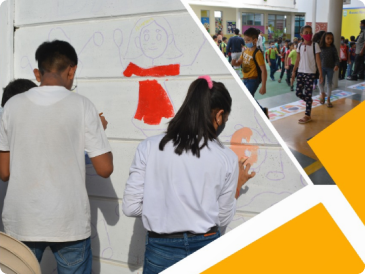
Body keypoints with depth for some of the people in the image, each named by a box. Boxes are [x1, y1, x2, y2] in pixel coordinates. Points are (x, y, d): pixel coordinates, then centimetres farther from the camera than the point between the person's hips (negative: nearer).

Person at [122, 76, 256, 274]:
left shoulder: (149, 148, -8)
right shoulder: (227, 159, -7)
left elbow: (130, 207, -6)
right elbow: (223, 218, 1)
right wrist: (238, 185, 17)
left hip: (161, 251, 0)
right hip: (206, 248, 0)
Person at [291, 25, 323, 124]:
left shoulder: (315, 45, -6)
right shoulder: (300, 46, 5)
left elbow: (318, 60, -6)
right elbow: (298, 60, 10)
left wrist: (320, 73, -10)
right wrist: (294, 71, 8)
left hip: (310, 73, -4)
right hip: (301, 72, 4)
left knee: (308, 94, -2)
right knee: (299, 93, 5)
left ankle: (307, 116, 5)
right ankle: (309, 102, 35)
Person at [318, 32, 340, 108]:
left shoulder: (333, 48, -4)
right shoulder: (321, 48, -2)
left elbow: (336, 58, -5)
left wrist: (337, 65, -23)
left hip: (330, 68, 0)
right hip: (322, 68, 0)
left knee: (329, 83, 5)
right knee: (321, 82, -2)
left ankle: (328, 99, 14)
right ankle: (322, 94, 29)